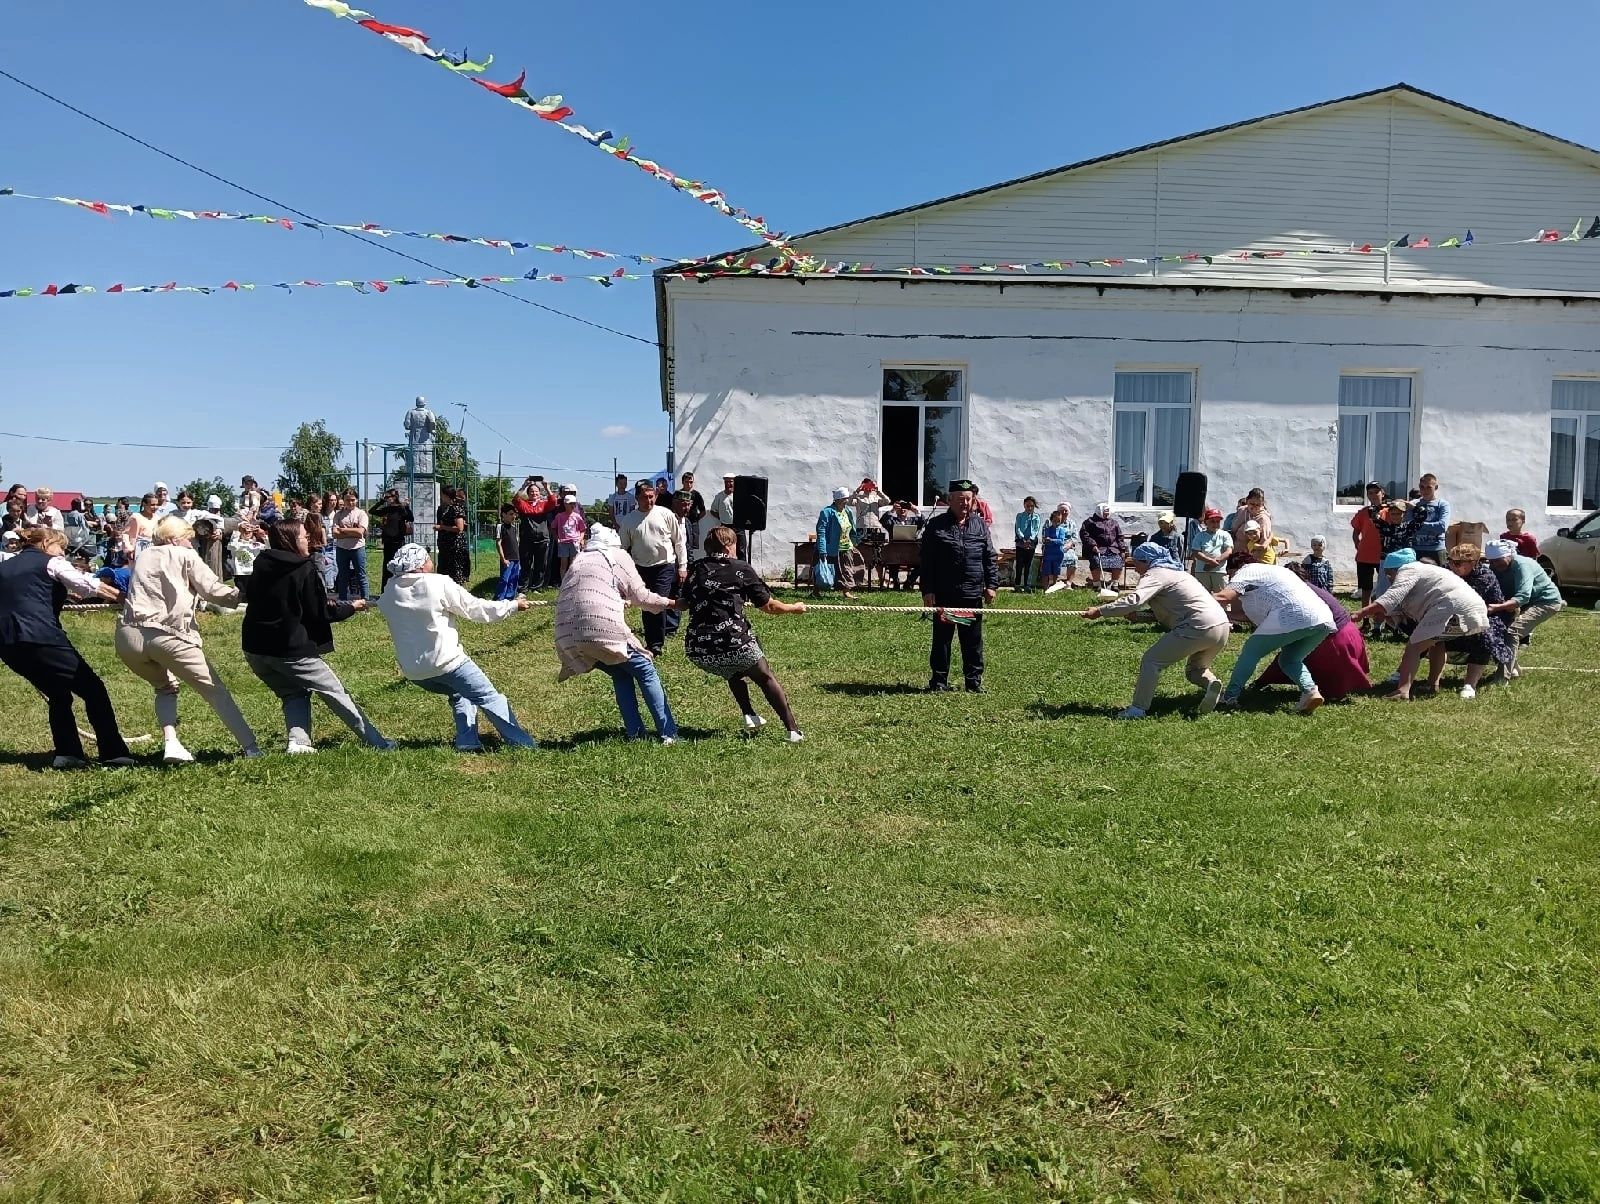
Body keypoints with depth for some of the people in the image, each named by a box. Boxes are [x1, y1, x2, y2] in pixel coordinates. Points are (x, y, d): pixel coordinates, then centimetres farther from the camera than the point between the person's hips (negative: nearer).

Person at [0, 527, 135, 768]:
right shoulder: (51, 563, 5)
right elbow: (90, 586, -7)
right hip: (41, 638, -7)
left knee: (59, 695, 21)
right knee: (93, 689, 1)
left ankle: (67, 754, 9)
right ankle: (113, 753, -3)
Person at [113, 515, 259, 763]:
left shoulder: (142, 557, 24)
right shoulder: (185, 556, 8)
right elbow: (213, 591, -1)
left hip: (128, 637, 5)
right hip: (167, 636, -5)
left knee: (165, 686, 28)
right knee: (214, 689, 6)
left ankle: (170, 743, 8)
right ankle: (249, 746, 1)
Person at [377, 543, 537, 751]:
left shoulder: (389, 592, 4)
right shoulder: (438, 584, -11)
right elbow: (475, 608, -7)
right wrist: (513, 606, 4)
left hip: (412, 670, 7)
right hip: (445, 662, -6)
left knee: (460, 694, 28)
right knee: (490, 698, 1)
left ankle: (466, 742, 15)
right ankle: (522, 743, -1)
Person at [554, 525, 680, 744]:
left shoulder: (577, 561, 27)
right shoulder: (617, 556, 13)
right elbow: (640, 596, 8)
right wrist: (668, 603, 23)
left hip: (568, 636, 5)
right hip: (603, 629, -5)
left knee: (621, 674, 23)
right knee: (645, 670, 8)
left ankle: (634, 732, 17)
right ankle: (668, 733, 3)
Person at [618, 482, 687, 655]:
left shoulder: (666, 514, -2)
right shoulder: (628, 520, 2)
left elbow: (679, 542, 3)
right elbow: (622, 547, 7)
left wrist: (683, 566, 2)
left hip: (665, 566, -3)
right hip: (641, 569, 3)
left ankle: (656, 644, -2)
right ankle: (651, 640, 22)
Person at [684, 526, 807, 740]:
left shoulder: (696, 571, 15)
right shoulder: (741, 569, 5)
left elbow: (684, 604, 30)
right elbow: (768, 606, 9)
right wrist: (794, 608, 27)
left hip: (697, 651, 4)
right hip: (734, 642, -4)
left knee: (734, 674, 35)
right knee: (766, 678, 17)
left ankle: (749, 715, 20)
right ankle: (793, 730, 8)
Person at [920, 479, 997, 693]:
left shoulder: (980, 525, 8)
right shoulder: (935, 525, 1)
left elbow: (990, 558, 10)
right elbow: (927, 561, -1)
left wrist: (991, 585, 2)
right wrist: (927, 591, -7)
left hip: (973, 594, 2)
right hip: (943, 594, -2)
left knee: (973, 641, 9)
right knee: (941, 639, 6)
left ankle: (974, 680, 19)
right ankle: (939, 681, 14)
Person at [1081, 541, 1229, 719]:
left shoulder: (1155, 574, -4)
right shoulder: (1175, 572, 27)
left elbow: (1135, 600, -22)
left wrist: (1099, 611, -21)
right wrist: (1136, 614, 12)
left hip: (1200, 627, -10)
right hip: (1222, 625, 10)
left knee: (1151, 660, -2)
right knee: (1194, 669, 28)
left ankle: (1139, 709, -5)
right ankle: (1211, 683, -3)